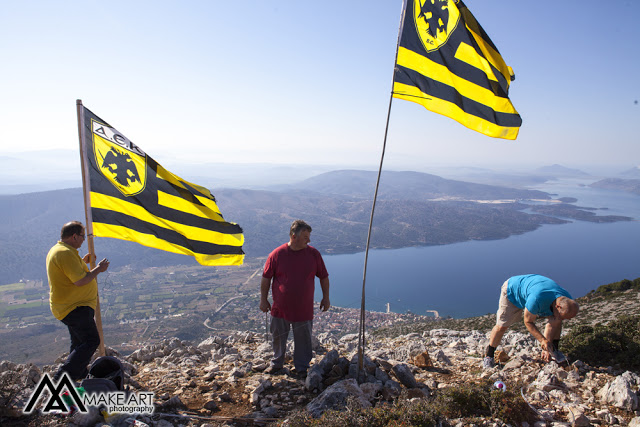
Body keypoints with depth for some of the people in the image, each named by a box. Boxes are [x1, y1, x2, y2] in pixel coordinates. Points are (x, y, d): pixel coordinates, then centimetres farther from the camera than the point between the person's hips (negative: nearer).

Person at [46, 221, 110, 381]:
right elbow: (80, 280, -28)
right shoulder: (65, 253, -23)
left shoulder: (57, 250, 13)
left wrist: (83, 262, 19)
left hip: (69, 306, 11)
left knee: (79, 342, 21)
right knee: (91, 341, -12)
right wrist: (98, 269, -15)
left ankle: (80, 375, 33)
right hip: (74, 308, -11)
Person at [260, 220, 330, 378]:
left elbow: (324, 277, 6)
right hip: (280, 308, 0)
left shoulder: (313, 254, -4)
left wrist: (326, 298, 5)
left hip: (304, 310, 0)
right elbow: (266, 278, 0)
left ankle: (301, 367, 30)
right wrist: (263, 300, 2)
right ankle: (277, 363, 40)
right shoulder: (277, 254, -9)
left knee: (303, 340, 10)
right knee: (278, 338, 17)